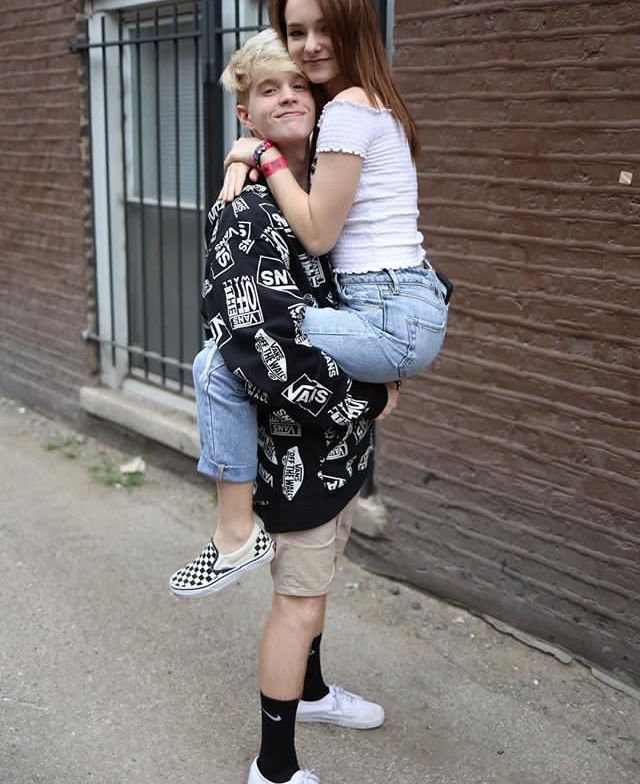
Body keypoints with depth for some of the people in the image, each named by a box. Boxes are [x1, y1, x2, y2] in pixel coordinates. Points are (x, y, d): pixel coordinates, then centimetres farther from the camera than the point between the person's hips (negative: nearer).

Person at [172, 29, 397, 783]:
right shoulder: (246, 214, -22)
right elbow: (267, 353, -30)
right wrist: (369, 400, -18)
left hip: (338, 431, 8)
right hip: (296, 439, -8)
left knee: (315, 575, 25)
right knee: (300, 600, 3)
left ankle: (310, 690, 48)